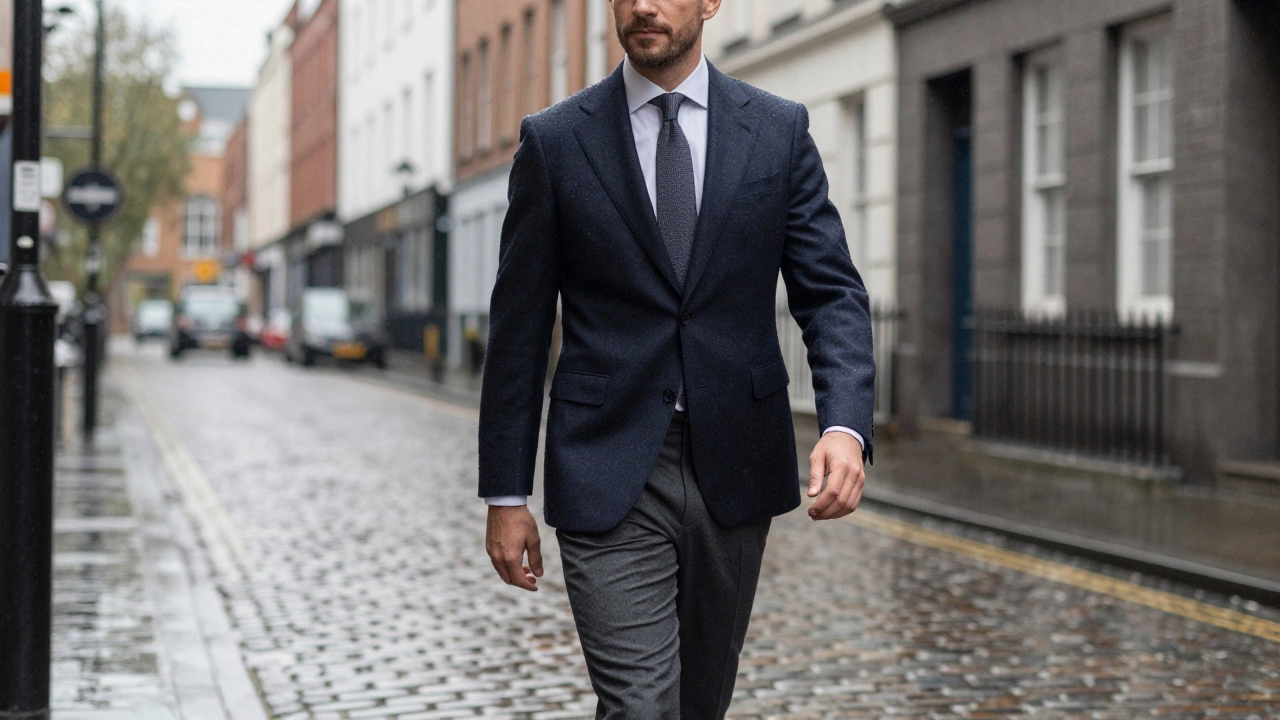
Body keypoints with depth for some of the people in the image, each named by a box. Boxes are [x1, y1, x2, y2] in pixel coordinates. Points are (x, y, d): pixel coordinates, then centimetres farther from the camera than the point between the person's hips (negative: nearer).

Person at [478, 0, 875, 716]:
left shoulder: (780, 129, 4)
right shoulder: (554, 140, 0)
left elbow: (832, 293, 0)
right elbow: (521, 326, 2)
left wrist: (846, 426, -19)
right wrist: (506, 494, 0)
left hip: (735, 466, 3)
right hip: (609, 474, -2)